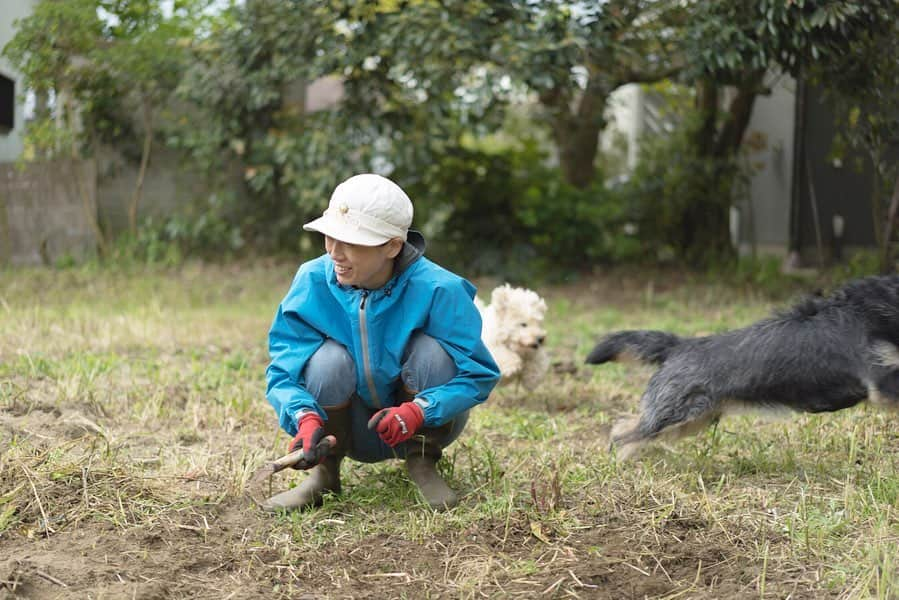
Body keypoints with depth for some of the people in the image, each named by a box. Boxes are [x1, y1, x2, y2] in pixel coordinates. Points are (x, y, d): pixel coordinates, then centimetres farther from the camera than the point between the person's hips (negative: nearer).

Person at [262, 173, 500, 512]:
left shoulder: (436, 290, -24)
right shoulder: (312, 281, -17)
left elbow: (478, 374, -21)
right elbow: (283, 372, -17)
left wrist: (418, 412, -37)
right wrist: (306, 418, -38)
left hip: (426, 423, -1)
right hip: (356, 431, 1)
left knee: (431, 349, -28)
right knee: (329, 357, -27)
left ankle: (423, 465, -8)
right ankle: (324, 473, -6)